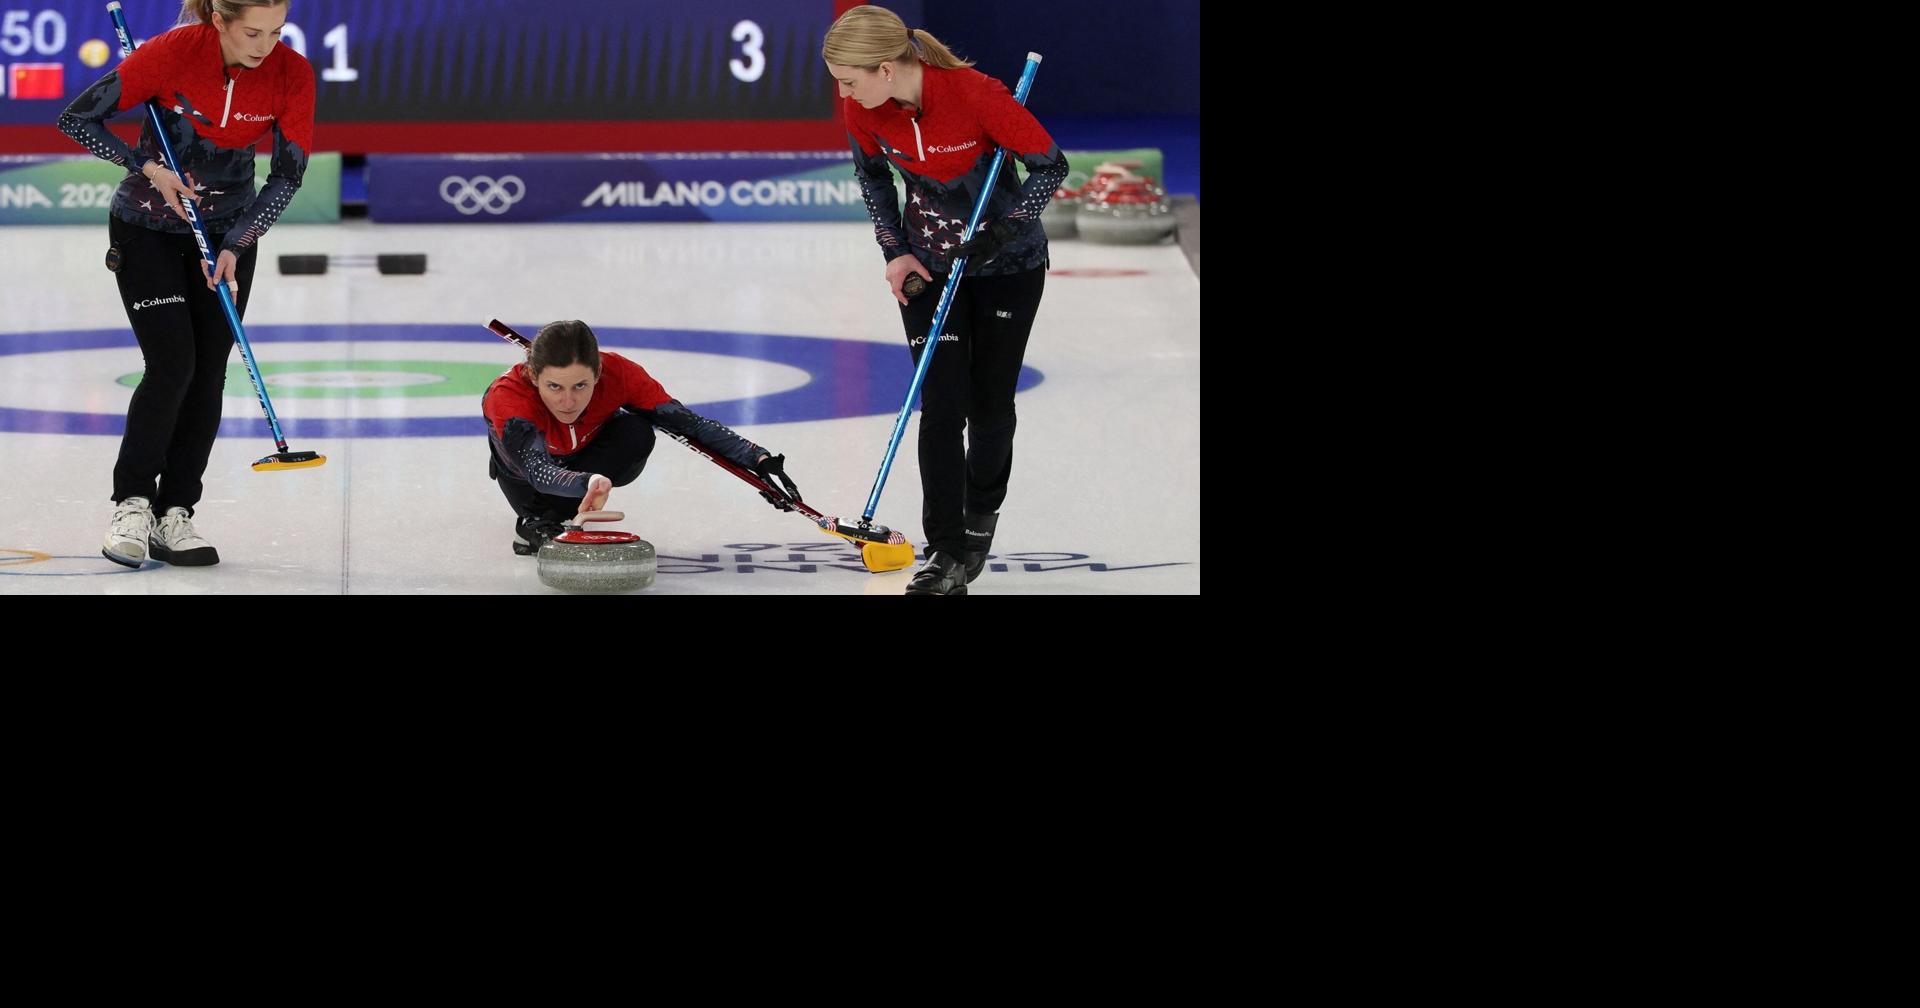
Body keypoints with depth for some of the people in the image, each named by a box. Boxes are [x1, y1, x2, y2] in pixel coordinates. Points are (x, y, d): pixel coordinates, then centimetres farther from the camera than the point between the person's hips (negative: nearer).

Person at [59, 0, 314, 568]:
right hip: (148, 227, -3)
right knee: (172, 366, -14)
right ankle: (132, 504, 0)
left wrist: (234, 248, -18)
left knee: (209, 374, -1)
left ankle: (173, 515, 7)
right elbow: (77, 119, -16)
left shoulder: (291, 74, -17)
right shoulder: (173, 53, -25)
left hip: (229, 232, 3)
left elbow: (289, 174, -11)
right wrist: (148, 167, -21)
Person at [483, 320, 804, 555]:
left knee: (637, 433, -30)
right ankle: (534, 516, 2)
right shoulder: (507, 396, -44)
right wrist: (587, 483, -78)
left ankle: (546, 518, -18)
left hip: (587, 456, -1)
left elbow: (688, 423, -32)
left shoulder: (618, 374, -36)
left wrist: (759, 460, -45)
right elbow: (537, 470, -56)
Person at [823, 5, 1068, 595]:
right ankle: (948, 557, -6)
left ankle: (981, 516, 34)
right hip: (931, 265, 3)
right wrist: (894, 250, -3)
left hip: (1007, 262, -3)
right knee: (942, 407, -6)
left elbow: (1051, 165, -19)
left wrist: (1002, 232, -27)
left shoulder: (975, 94, -30)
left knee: (989, 405, 7)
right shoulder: (861, 109, -16)